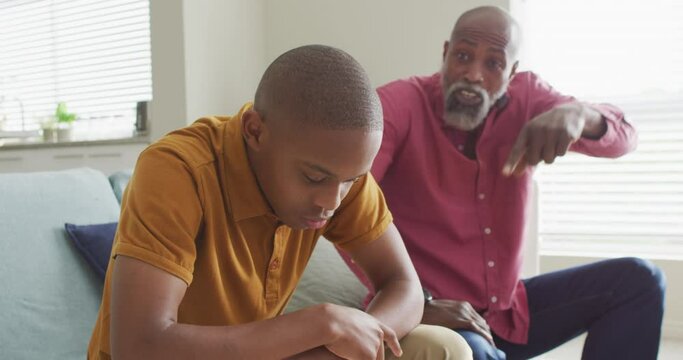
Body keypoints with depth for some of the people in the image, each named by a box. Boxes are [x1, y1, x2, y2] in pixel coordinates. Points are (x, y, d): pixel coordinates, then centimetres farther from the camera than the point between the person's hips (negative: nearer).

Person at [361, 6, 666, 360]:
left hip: (508, 307, 6)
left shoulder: (525, 96, 1)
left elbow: (623, 136, -5)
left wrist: (576, 114, -30)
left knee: (636, 280, -1)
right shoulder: (397, 104, -14)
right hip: (430, 310, -6)